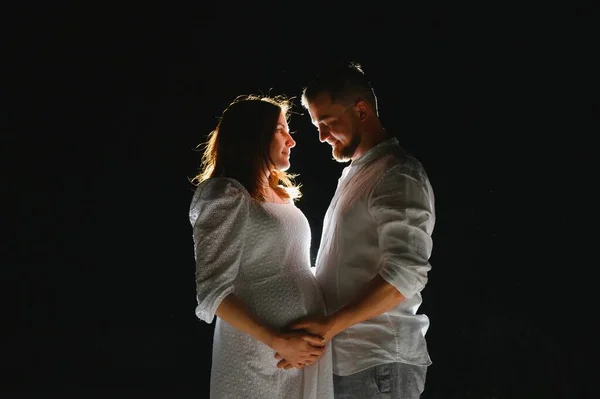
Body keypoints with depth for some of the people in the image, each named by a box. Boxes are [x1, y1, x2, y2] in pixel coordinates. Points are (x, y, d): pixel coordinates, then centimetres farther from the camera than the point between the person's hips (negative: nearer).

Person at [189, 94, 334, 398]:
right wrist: (278, 342, -20)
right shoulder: (227, 195, -11)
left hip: (309, 344, 8)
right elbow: (212, 292, -16)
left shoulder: (282, 194, 14)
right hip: (261, 353, -8)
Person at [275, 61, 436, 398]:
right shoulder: (356, 172, 17)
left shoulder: (397, 174, -12)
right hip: (345, 359, 8)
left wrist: (330, 324, -24)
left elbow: (406, 273, -23)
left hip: (376, 365, -8)